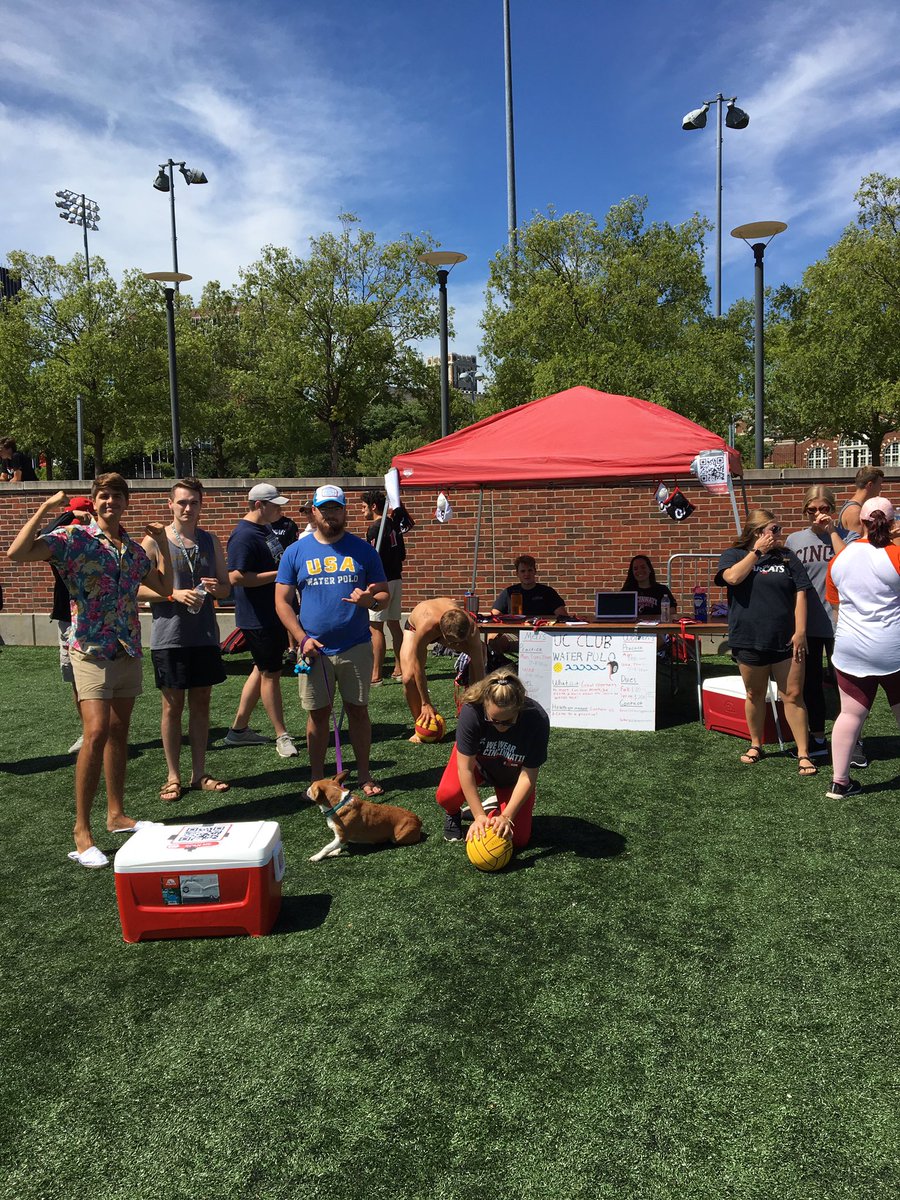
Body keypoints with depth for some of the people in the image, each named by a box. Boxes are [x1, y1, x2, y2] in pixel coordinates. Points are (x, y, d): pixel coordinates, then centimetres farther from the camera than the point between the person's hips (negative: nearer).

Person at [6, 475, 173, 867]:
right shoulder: (74, 537, -6)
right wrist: (45, 508, -17)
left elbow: (164, 587, 20)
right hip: (92, 649, -6)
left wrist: (162, 544, 12)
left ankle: (117, 814, 24)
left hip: (129, 650, 6)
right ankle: (81, 831, -5)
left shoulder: (133, 548, 12)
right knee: (96, 734, -15)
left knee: (118, 733, 12)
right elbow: (17, 553, -19)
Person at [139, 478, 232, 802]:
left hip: (205, 635, 4)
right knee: (172, 706, 5)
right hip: (169, 637, -3)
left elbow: (226, 589, 11)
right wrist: (175, 594, -19)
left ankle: (199, 773, 20)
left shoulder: (211, 541, 8)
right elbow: (138, 589, -6)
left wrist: (216, 588, -11)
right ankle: (173, 777, 16)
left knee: (201, 703, 10)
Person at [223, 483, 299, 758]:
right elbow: (236, 577, -26)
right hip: (257, 619, -10)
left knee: (264, 670, 16)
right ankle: (282, 736, 11)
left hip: (273, 614, 10)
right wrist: (279, 574, -23)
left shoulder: (265, 529, 12)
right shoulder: (244, 536, -19)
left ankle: (239, 729, 27)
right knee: (271, 673, 0)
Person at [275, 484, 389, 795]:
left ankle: (364, 775, 20)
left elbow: (384, 594, 6)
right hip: (314, 650, 0)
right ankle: (317, 778, 21)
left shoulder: (363, 550, 4)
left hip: (356, 647, 0)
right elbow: (282, 601, 2)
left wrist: (370, 600, -19)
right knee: (318, 714, 8)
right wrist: (303, 638, -10)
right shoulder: (296, 552, 4)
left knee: (358, 711, 7)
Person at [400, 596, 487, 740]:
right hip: (414, 626, -3)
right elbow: (418, 668, -36)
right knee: (409, 678, -23)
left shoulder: (470, 626, -40)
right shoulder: (425, 627, -48)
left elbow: (479, 667, -31)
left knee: (479, 653, -17)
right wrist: (425, 704, -27)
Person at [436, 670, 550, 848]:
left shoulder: (537, 719, -36)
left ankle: (496, 811, 22)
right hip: (476, 760, 0)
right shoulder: (471, 711, -38)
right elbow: (465, 767, -29)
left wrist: (506, 817, -31)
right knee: (447, 795, -30)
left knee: (518, 839, -11)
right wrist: (479, 816, -30)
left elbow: (528, 776, -26)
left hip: (512, 775, 1)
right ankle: (453, 814, 7)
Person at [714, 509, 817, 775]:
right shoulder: (734, 555, 4)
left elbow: (800, 594, 3)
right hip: (749, 640, -1)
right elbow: (732, 577, -18)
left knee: (793, 695, 0)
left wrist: (800, 631, -6)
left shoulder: (786, 557, 7)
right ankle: (756, 745, 29)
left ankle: (803, 753, 6)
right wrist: (757, 551, -10)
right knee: (755, 695, 12)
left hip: (786, 640, 1)